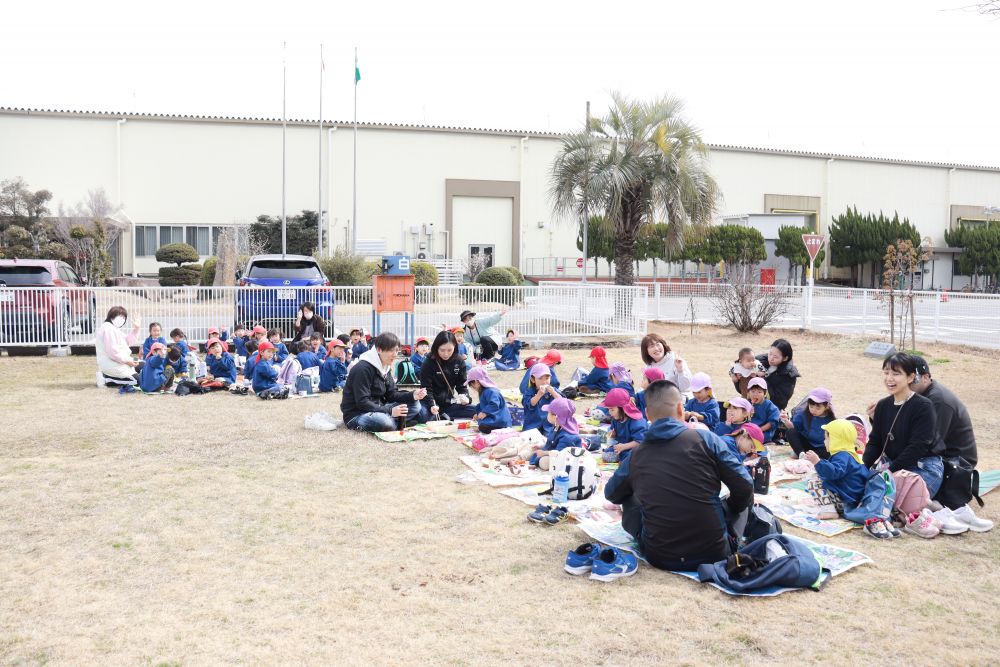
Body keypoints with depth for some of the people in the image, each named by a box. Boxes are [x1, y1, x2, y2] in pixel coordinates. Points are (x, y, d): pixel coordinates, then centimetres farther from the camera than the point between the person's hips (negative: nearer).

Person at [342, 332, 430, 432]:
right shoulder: (362, 369, -19)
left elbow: (391, 394, 8)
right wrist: (389, 411, -29)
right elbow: (362, 402, -24)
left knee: (415, 405, -2)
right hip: (357, 414, -9)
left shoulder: (386, 367, 9)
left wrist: (412, 395, -10)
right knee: (384, 423, -39)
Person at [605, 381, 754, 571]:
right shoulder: (705, 439, -8)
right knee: (741, 498, 24)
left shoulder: (635, 457, -2)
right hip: (714, 553, -1)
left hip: (660, 559, 1)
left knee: (629, 501, 26)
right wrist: (730, 509, 17)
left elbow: (611, 494, 17)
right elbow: (744, 488, -4)